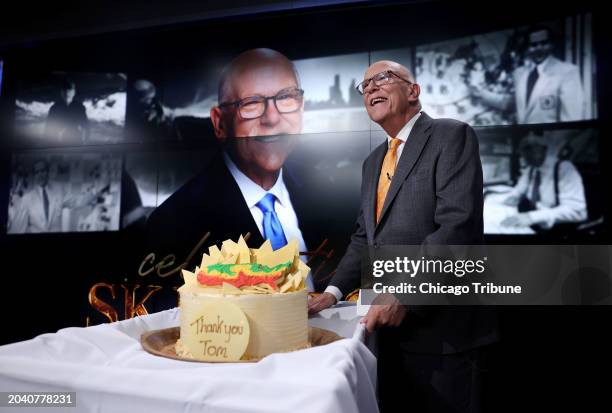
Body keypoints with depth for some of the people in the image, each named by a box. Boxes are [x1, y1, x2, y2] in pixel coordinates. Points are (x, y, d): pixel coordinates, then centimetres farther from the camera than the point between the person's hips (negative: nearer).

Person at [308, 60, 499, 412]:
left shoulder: (451, 136, -9)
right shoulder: (374, 161, 15)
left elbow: (458, 225, -20)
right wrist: (334, 291, 2)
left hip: (442, 325, -7)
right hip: (393, 326, 7)